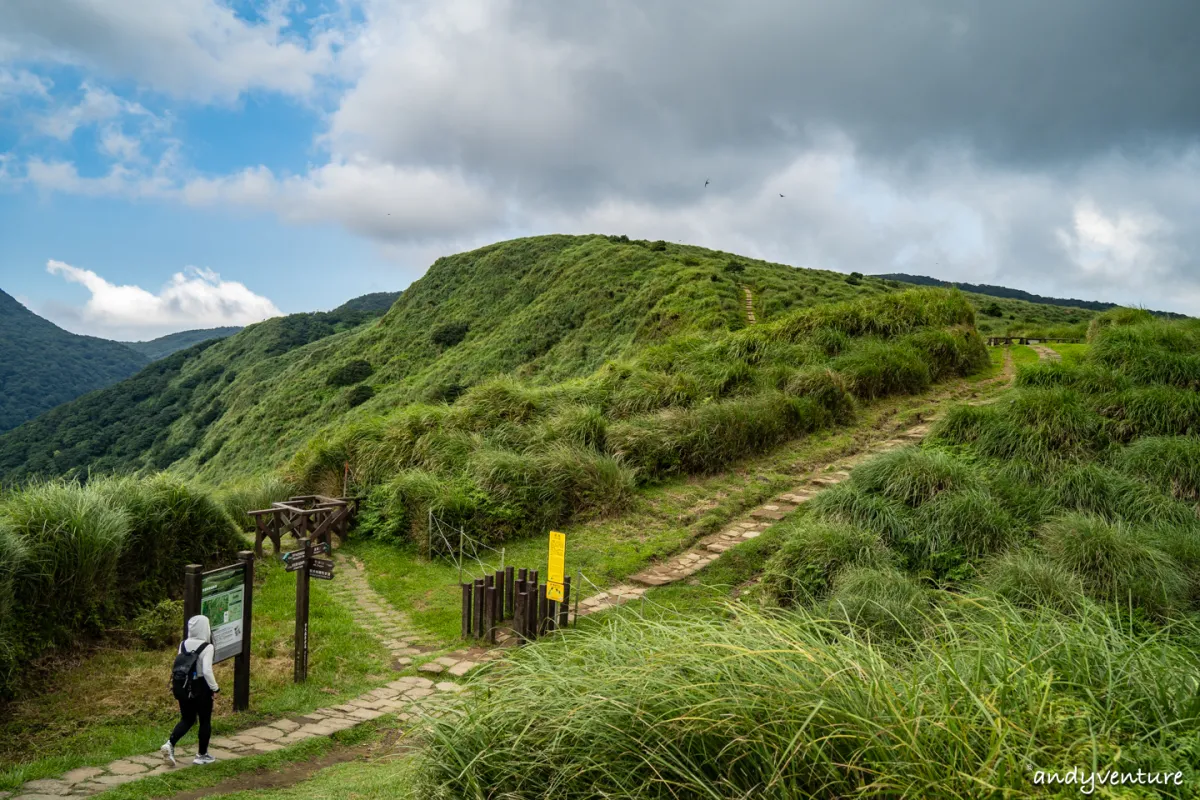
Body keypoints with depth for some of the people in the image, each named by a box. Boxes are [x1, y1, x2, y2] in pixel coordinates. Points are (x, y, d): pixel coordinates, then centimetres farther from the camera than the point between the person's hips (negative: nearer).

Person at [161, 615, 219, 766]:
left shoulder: (183, 644, 0)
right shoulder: (207, 647, -19)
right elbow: (207, 671, -23)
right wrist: (215, 687, -11)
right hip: (201, 687, -6)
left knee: (187, 719, 20)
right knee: (205, 721, 11)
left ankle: (170, 744, 0)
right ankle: (202, 755, 18)